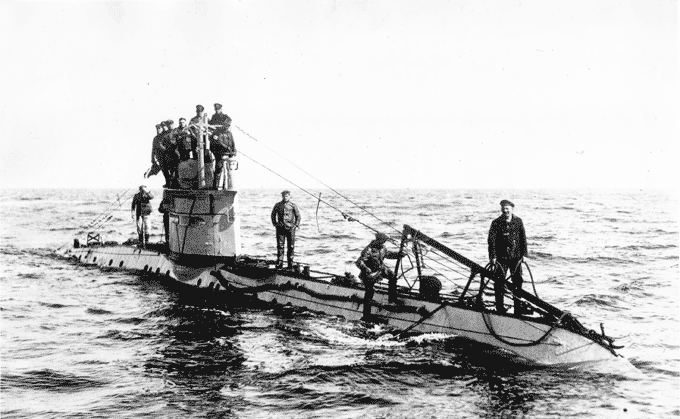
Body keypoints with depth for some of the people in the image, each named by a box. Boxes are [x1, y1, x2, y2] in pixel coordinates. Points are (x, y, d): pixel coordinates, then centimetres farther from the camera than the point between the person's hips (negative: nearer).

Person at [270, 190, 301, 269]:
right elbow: (273, 214, 16)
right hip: (280, 228, 1)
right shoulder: (278, 205, 5)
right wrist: (275, 224, 7)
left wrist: (296, 225, 0)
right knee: (280, 246, -1)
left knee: (291, 247, 2)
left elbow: (298, 216, 8)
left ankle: (290, 265, 10)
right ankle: (279, 264, 3)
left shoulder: (293, 206, 1)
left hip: (290, 228, -1)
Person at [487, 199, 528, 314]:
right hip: (501, 258, -3)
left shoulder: (518, 221, 3)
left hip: (516, 257, 3)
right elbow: (491, 240, -10)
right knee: (499, 283, -2)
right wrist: (492, 257, -16)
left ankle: (518, 308, 17)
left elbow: (523, 238, 9)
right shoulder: (496, 223, -7)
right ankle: (500, 308, 7)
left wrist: (524, 253, 6)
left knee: (518, 282, 6)